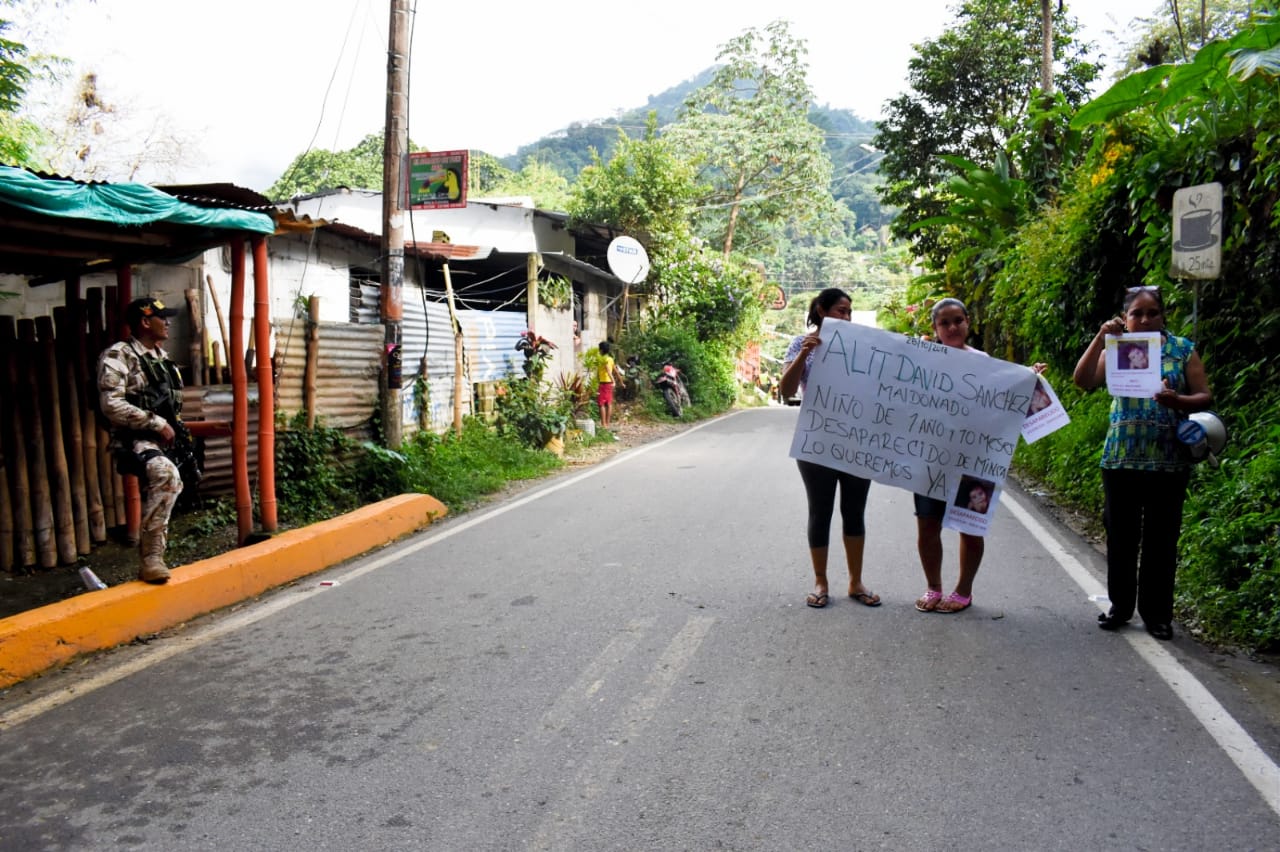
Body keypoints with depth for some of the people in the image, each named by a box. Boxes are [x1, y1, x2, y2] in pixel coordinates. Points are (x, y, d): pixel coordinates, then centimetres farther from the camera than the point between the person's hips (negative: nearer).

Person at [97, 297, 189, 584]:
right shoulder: (117, 355, -9)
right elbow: (111, 405, -20)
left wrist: (175, 427, 15)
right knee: (167, 475, -34)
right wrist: (156, 423, -19)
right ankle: (151, 557, -26)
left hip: (163, 441, 9)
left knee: (160, 490, 13)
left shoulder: (162, 356, 17)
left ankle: (152, 562, 27)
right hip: (135, 442, -9)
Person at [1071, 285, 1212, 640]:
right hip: (1121, 459, 1)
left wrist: (1177, 401, -19)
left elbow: (1206, 397, 1)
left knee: (1161, 540, 5)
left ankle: (1157, 613, 19)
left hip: (1168, 461, -1)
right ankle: (1120, 606, 23)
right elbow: (1083, 381, -11)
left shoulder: (1182, 349, 3)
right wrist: (1100, 338, -19)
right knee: (1121, 537, 8)